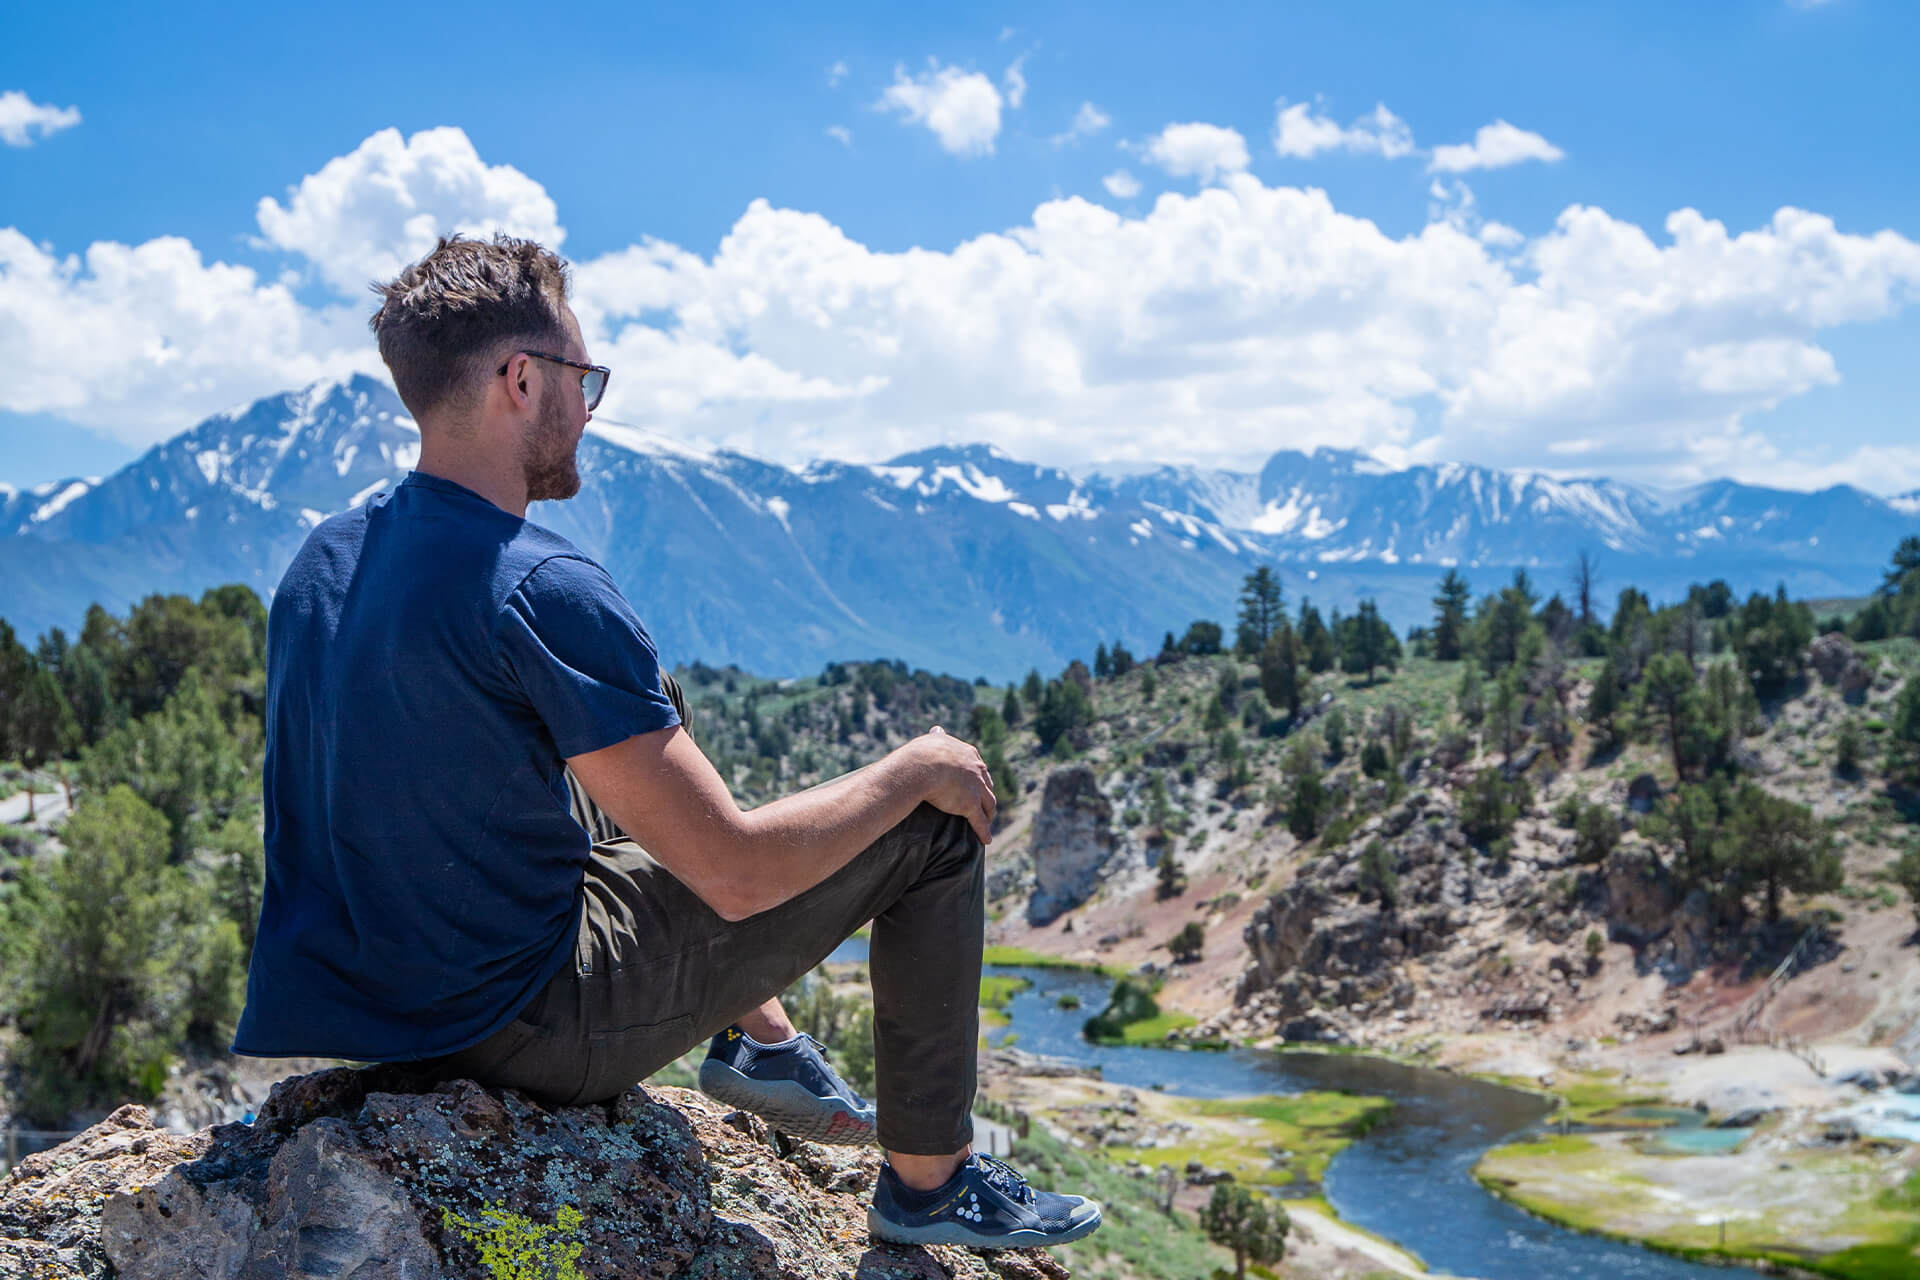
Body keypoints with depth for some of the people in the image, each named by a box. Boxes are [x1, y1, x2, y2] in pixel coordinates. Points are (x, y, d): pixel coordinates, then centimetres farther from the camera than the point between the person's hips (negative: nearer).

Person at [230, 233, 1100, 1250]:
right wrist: (915, 769, -7)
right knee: (938, 826, -1)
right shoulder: (544, 591, -25)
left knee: (653, 744, 31)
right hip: (526, 1032, -9)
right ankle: (929, 1179, 15)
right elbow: (736, 874, -24)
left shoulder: (321, 559, 2)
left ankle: (760, 1039, 30)